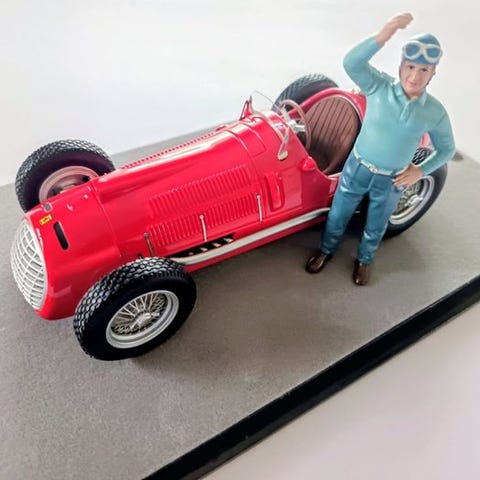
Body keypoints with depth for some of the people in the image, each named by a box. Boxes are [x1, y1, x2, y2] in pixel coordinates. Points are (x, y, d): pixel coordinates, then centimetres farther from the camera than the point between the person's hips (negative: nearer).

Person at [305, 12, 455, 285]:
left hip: (392, 181, 1)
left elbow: (447, 149, 2)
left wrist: (421, 171, -13)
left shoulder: (435, 112, -12)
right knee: (338, 215, 19)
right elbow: (351, 63, -35)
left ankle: (364, 260, 51)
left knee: (376, 226, 22)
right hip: (357, 169, 0)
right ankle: (327, 250, 47)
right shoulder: (379, 87, -17)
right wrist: (383, 37, -49)